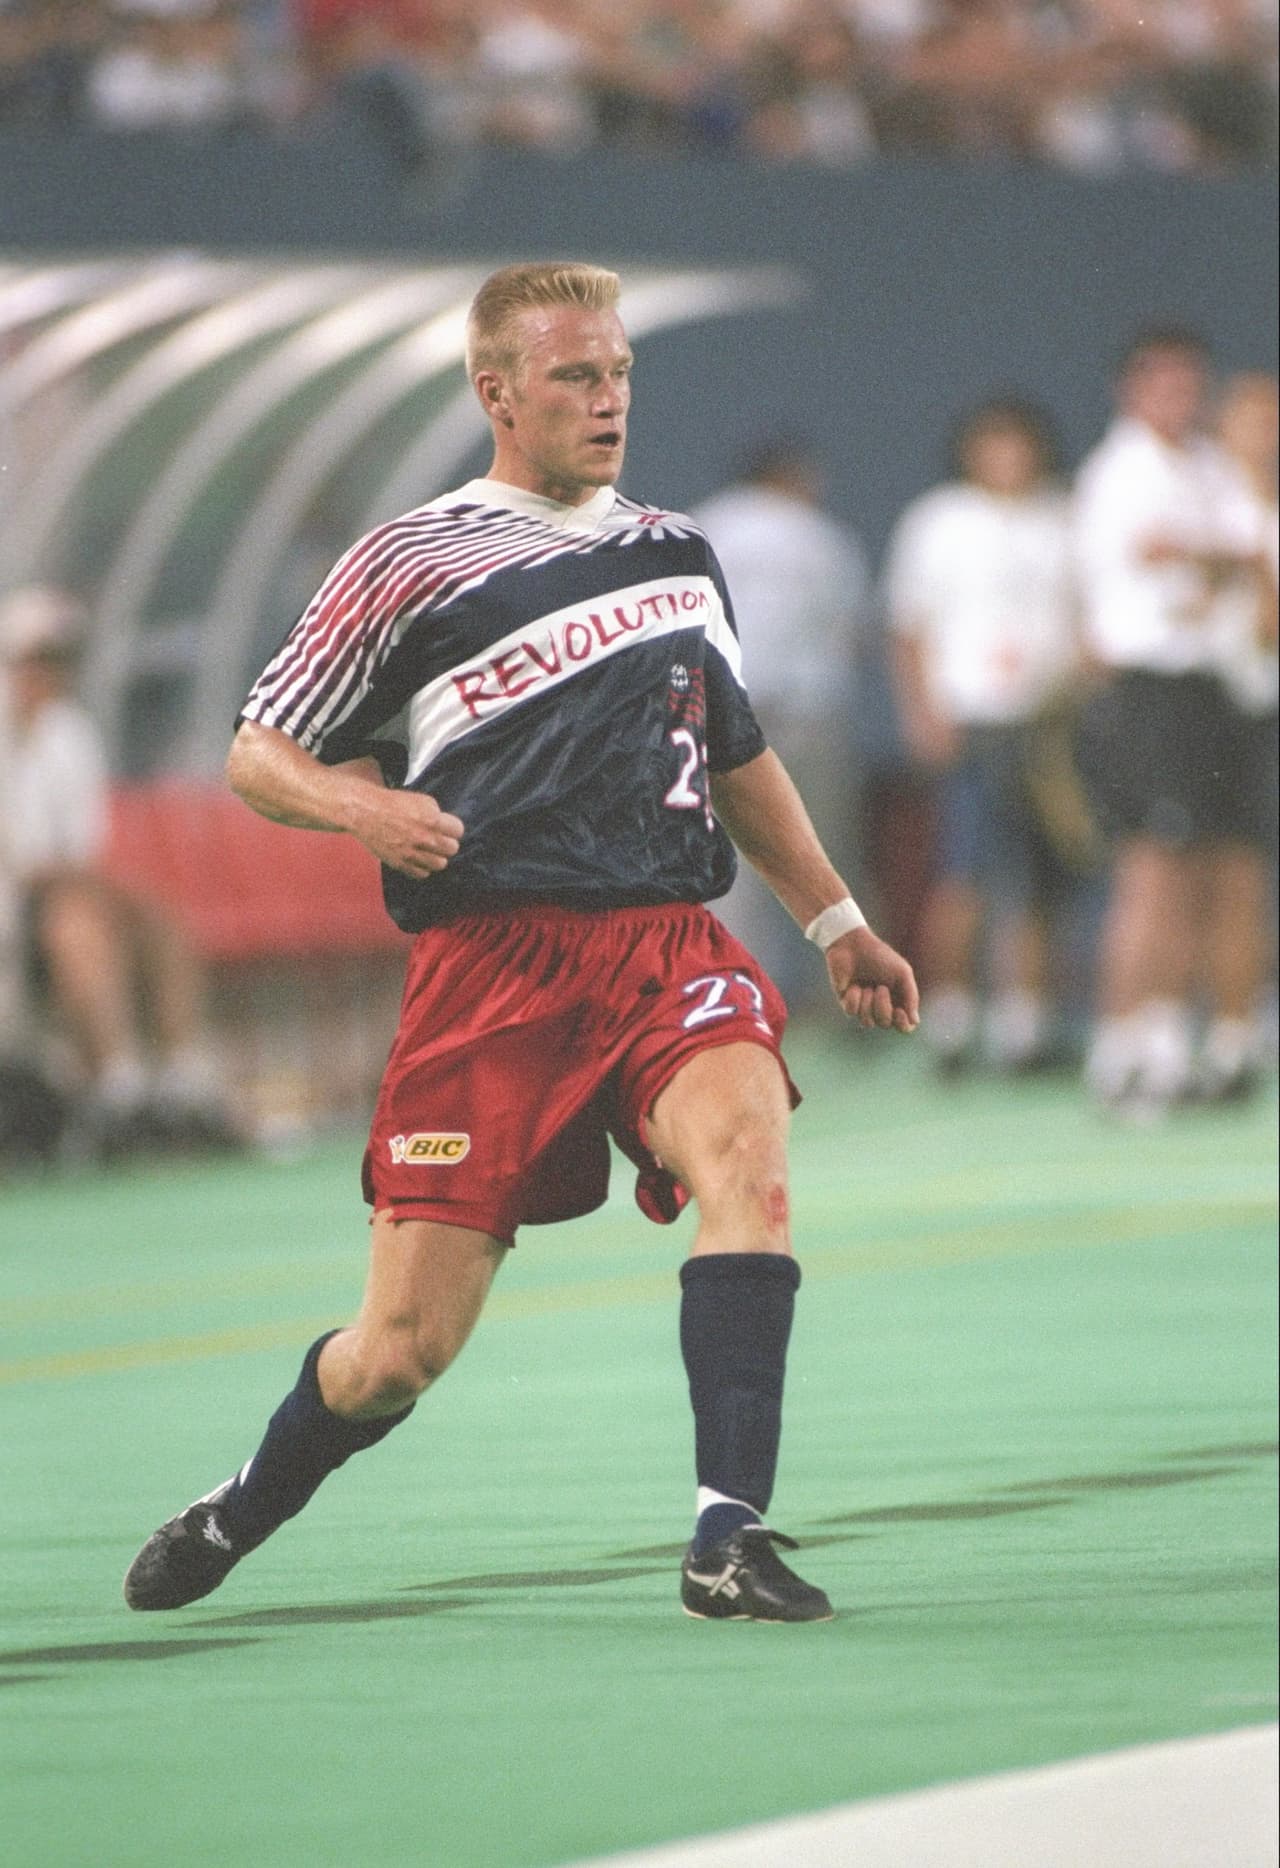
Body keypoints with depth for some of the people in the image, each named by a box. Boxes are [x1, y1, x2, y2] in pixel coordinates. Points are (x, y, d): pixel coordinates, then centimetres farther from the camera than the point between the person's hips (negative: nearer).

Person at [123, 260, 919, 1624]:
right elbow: (258, 753, 5)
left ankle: (728, 1536, -32)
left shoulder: (676, 556, 16)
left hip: (666, 938, 3)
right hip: (491, 960, -3)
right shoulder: (410, 565, 1)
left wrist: (837, 920, 29)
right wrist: (361, 804, -15)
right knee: (407, 1347, -3)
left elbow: (738, 756, 29)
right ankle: (242, 1513, 28)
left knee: (748, 1159, -30)